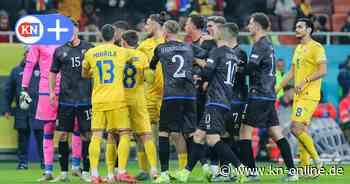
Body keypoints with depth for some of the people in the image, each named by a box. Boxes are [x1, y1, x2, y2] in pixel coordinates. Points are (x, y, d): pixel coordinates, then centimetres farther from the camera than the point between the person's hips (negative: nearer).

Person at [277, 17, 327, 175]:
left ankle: (317, 161, -6)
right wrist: (277, 89, 19)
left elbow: (322, 71, -16)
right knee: (302, 130, 7)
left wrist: (305, 81, -24)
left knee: (296, 128, -16)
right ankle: (305, 167, 9)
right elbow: (292, 72, 24)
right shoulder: (298, 49, 19)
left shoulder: (316, 47, -8)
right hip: (298, 96, 9)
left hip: (309, 95, -9)